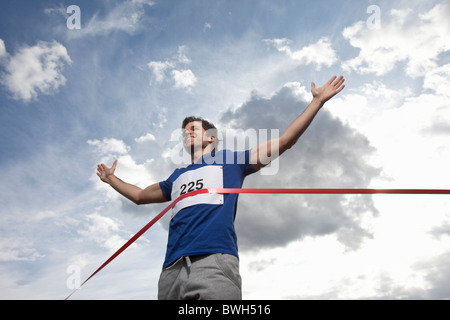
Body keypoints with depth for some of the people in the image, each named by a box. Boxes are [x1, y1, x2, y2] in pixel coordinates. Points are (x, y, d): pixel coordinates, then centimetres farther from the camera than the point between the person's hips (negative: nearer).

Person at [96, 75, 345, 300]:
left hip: (215, 261, -4)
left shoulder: (230, 160, 20)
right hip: (172, 269, 5)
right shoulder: (177, 177, 33)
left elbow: (283, 142, 17)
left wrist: (318, 101, 17)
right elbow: (140, 196, 47)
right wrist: (111, 178, 54)